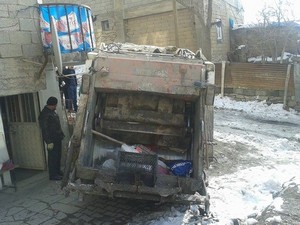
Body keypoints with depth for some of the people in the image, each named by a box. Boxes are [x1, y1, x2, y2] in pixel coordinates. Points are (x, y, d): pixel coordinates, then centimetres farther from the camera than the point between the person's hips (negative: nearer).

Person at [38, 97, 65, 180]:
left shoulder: (52, 111, 8)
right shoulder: (44, 114, -22)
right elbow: (44, 129, -24)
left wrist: (61, 134, 21)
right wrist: (49, 142, -23)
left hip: (57, 138, 9)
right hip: (52, 140, -9)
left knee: (58, 156, 19)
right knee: (53, 157, 1)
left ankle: (57, 171, 33)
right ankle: (53, 175, 12)